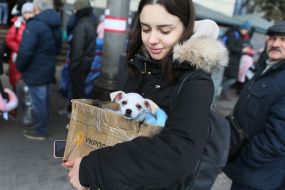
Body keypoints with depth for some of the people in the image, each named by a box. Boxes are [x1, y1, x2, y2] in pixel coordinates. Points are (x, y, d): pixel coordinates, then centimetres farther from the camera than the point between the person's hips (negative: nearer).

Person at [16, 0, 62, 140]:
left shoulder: (35, 24, -21)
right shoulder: (55, 25, 8)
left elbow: (25, 51, -25)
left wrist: (19, 67, -9)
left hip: (35, 71, -9)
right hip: (48, 69, 9)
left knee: (38, 102, 4)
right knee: (44, 100, 19)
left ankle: (40, 131, 18)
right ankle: (42, 126, 34)